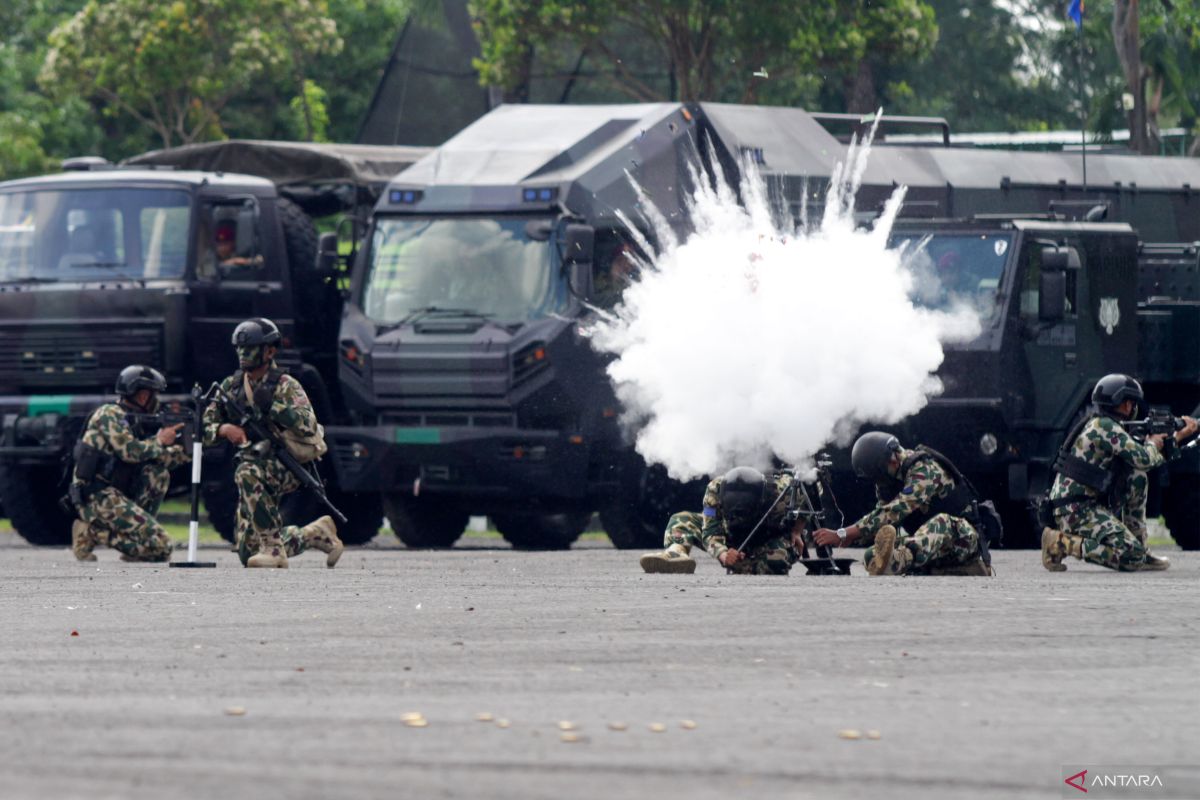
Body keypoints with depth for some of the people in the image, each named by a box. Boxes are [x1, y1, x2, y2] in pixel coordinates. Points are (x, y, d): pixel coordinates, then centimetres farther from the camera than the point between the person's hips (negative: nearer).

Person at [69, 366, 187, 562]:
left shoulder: (130, 420, 21)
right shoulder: (110, 414, -6)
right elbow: (129, 451, -18)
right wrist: (159, 441, -3)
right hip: (97, 497, -9)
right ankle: (93, 532, -9)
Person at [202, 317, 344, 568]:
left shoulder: (286, 386, -7)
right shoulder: (231, 386, 9)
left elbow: (308, 426, -21)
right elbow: (205, 429, 8)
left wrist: (273, 406, -27)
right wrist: (224, 429, -13)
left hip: (285, 467, -6)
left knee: (248, 473, -40)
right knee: (248, 553, 3)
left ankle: (273, 549, -33)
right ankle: (318, 534, 26)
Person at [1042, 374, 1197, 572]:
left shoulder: (1103, 425, 18)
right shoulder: (1106, 427, -13)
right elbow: (1144, 459, -17)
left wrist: (1179, 436, 25)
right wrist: (1153, 444, 6)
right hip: (1076, 510, -10)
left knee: (1137, 479, 15)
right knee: (1131, 556, -18)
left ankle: (1140, 553, 13)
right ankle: (1061, 542, -14)